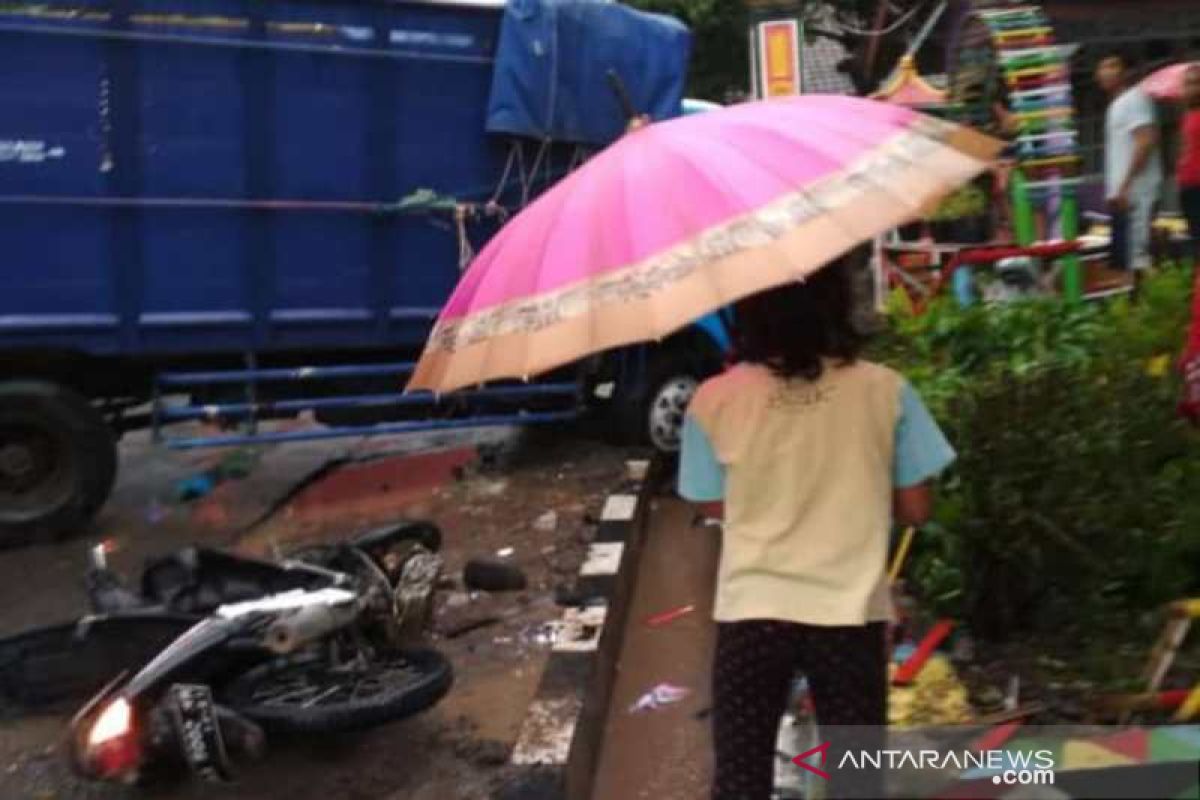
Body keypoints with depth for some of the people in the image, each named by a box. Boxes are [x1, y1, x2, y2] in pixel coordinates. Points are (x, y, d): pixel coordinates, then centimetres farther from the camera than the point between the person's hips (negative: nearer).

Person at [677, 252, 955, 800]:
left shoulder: (714, 401, -10)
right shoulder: (885, 391, -10)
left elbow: (710, 501, 3)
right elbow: (915, 509, -2)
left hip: (751, 611, 0)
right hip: (852, 612, 1)